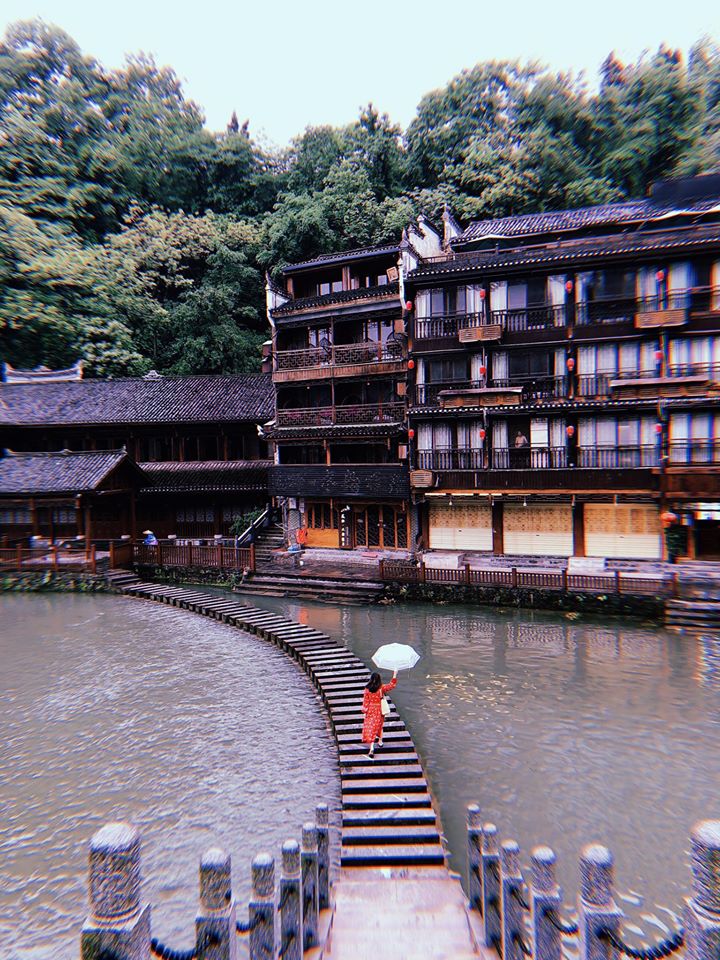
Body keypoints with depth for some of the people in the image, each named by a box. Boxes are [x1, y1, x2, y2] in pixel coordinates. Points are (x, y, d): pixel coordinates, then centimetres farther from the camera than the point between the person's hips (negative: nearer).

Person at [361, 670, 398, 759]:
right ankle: (380, 741, 41)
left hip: (370, 710, -1)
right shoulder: (382, 688, -13)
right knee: (379, 725, 24)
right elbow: (392, 685, -3)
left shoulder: (367, 689, -11)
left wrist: (365, 710, 8)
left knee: (370, 728, 1)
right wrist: (395, 675, 0)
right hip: (379, 710, 1)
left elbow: (365, 701, -4)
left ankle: (372, 748, -11)